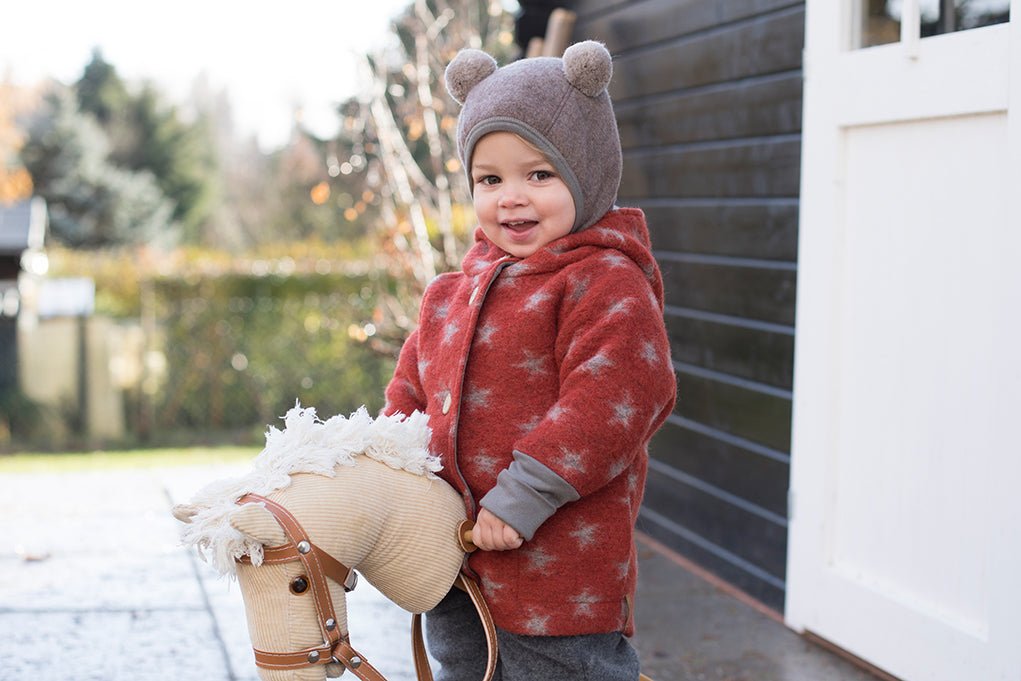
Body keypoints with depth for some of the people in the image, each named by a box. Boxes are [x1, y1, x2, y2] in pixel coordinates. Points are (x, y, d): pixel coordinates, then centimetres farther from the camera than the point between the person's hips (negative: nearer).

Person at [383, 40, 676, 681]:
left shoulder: (607, 284, -14)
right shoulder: (455, 292, 11)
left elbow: (616, 396, -25)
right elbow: (411, 394, 19)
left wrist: (525, 496, -25)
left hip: (559, 575, -8)